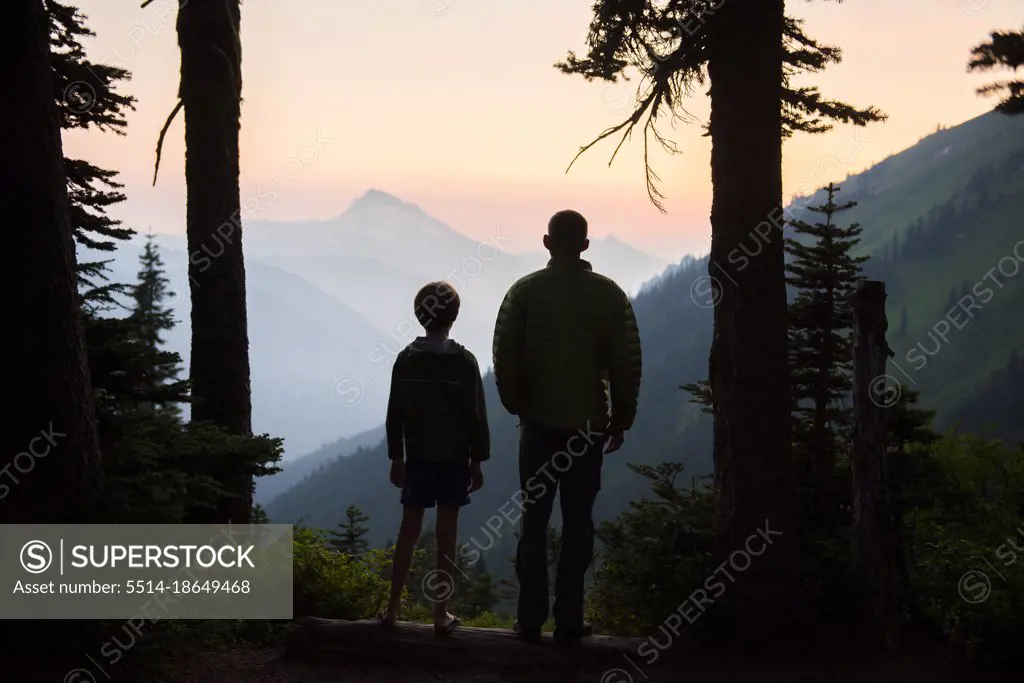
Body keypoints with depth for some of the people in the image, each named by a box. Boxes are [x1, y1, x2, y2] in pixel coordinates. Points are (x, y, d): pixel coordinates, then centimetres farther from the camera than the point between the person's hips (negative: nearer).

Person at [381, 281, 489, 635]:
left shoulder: (406, 359, -3)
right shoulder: (463, 361, -10)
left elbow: (394, 415, 0)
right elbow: (475, 417, -8)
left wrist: (396, 458, 9)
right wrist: (477, 461, 0)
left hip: (417, 458, 2)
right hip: (454, 458, -2)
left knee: (408, 531, 10)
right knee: (446, 534, 3)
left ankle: (393, 608, 12)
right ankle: (441, 614, 6)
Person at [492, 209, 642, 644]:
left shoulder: (524, 291, -1)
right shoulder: (608, 295, -2)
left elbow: (504, 355, -6)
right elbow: (627, 362, -4)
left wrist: (516, 404, 7)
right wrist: (621, 420, 5)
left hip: (538, 423, 0)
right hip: (589, 424, 0)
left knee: (534, 520, 6)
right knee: (578, 523, 5)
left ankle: (530, 620, 6)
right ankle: (569, 621, 5)